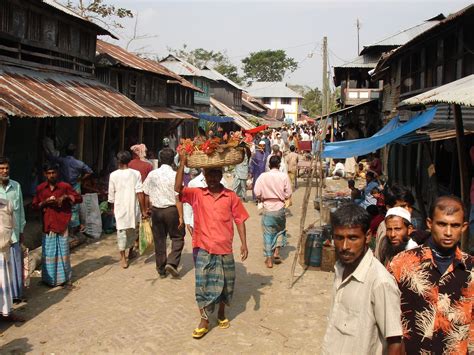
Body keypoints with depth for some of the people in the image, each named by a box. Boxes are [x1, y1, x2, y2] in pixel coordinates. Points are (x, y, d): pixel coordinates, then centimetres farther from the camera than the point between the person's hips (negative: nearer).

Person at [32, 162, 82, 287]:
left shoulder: (65, 186, -2)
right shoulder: (40, 188, 3)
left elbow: (79, 198, 2)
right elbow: (34, 205, 8)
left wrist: (66, 196, -14)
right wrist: (44, 203, -11)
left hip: (62, 224, -1)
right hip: (47, 225, 2)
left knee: (63, 252, 3)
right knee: (48, 252, 7)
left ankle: (66, 279, 12)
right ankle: (49, 279, 20)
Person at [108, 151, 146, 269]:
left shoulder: (113, 175, -5)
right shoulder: (135, 173, -6)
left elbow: (111, 195, 1)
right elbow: (139, 193, -10)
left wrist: (112, 208, 17)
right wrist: (143, 210, -6)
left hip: (120, 207, -1)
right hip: (132, 207, 1)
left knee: (121, 231, 3)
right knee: (132, 229, 19)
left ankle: (123, 258, -1)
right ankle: (131, 252, 35)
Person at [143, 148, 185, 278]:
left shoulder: (152, 175, 0)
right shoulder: (175, 175, -12)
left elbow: (146, 195, 6)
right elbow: (178, 198, -14)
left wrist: (148, 209, 19)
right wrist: (181, 216, -10)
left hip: (156, 210, 4)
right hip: (171, 210, -4)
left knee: (159, 240, 12)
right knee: (178, 237, 12)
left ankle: (161, 270, 20)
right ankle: (172, 263, -4)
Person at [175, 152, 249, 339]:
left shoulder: (231, 196, 0)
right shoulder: (197, 194, -2)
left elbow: (239, 220, 2)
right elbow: (178, 188, -18)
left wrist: (244, 243, -4)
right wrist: (182, 163, -21)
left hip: (224, 249, 1)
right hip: (203, 249, -1)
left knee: (225, 283, 14)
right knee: (203, 285, 2)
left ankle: (221, 313, 36)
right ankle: (204, 321, 16)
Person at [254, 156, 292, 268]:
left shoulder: (263, 176, -7)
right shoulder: (284, 176, -8)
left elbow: (257, 193, -9)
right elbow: (288, 195, -6)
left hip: (267, 208, 0)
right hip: (280, 208, 0)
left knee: (268, 233, 8)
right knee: (280, 230, 23)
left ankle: (269, 259, 10)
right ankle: (276, 252, 12)